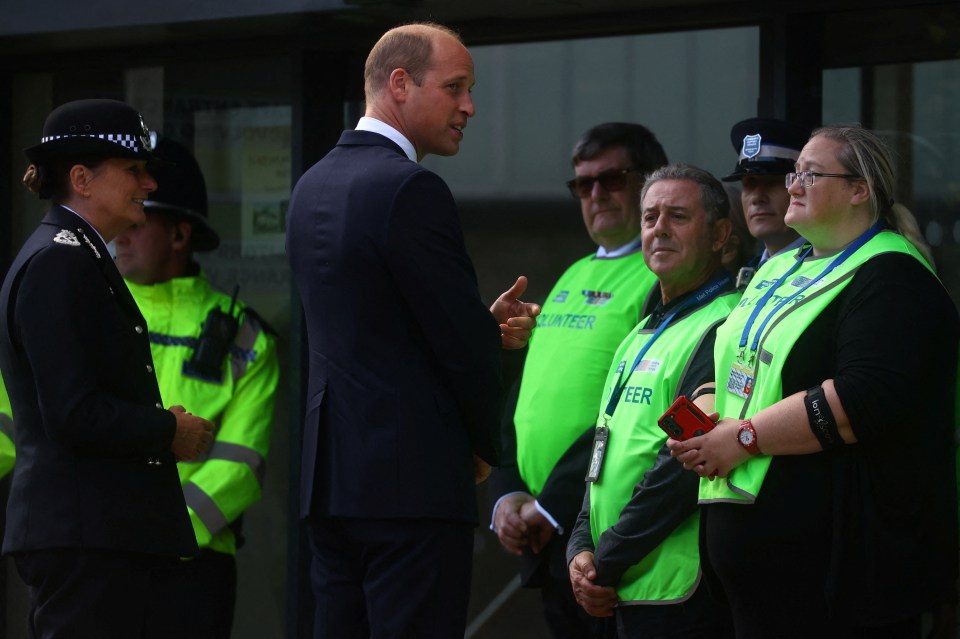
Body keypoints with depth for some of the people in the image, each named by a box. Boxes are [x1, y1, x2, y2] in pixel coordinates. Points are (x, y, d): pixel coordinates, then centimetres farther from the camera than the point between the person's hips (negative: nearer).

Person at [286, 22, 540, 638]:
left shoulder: (313, 186, 15)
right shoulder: (411, 190, -13)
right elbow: (462, 343, -13)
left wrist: (488, 328, 8)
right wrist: (486, 446, 4)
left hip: (330, 473, 9)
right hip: (412, 480, -9)